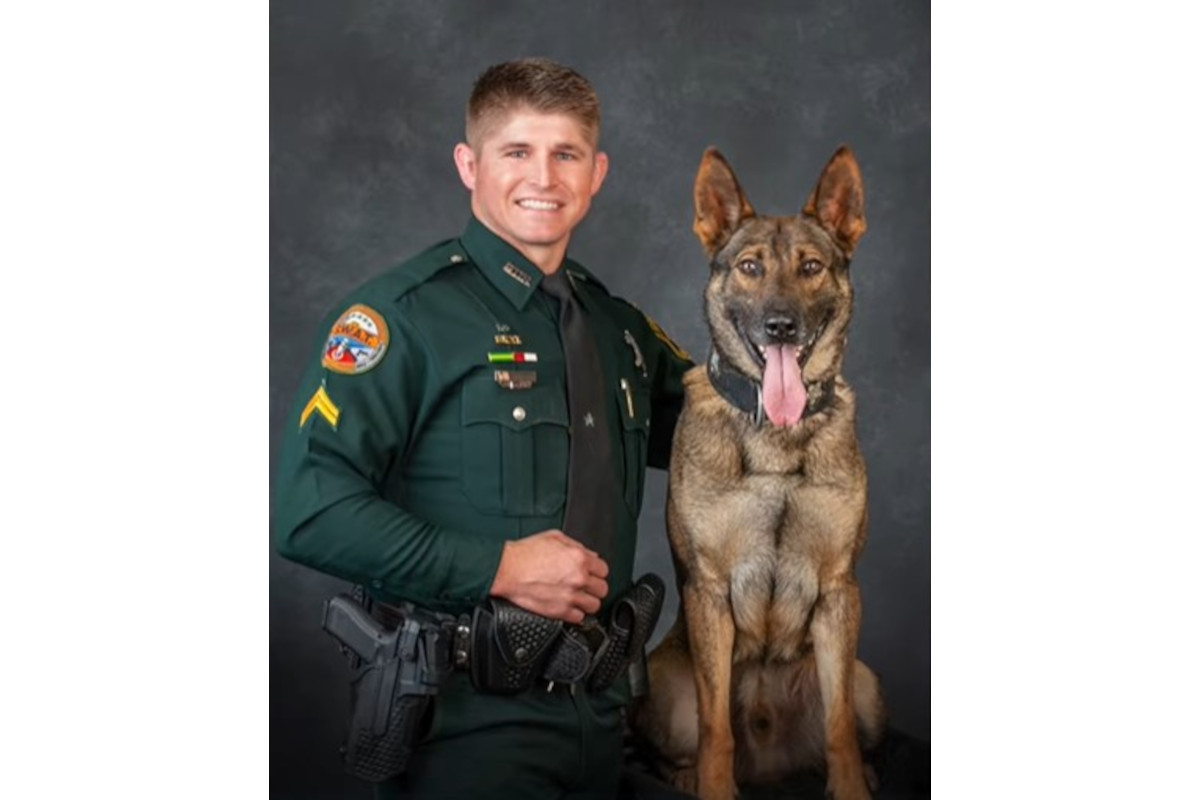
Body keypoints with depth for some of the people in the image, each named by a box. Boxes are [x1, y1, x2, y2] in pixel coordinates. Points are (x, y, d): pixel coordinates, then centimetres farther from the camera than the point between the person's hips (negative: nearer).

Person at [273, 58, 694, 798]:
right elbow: (309, 508, -20)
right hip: (466, 718, -6)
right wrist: (500, 568, -20)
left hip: (598, 707, 7)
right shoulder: (403, 313, -12)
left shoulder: (619, 325, 9)